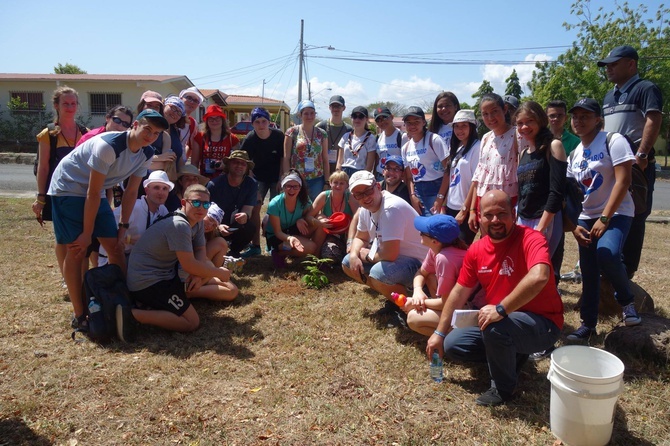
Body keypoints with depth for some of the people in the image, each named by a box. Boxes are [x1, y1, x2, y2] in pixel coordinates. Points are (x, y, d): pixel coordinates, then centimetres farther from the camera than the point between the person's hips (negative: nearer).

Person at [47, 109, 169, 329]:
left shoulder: (146, 154, -7)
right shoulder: (108, 146, -30)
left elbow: (131, 191, 1)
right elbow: (93, 193, -27)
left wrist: (124, 226, -2)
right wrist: (87, 234, -21)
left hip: (95, 193, 7)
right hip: (68, 189, -7)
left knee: (116, 246, 1)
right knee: (76, 251, -9)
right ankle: (79, 315, 0)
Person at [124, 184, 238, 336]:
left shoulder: (198, 222, 4)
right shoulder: (179, 225, -25)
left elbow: (201, 253, 7)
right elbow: (189, 266, -25)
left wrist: (198, 274, -15)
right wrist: (220, 273, -11)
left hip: (165, 274, 10)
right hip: (147, 280, -10)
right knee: (192, 322, -15)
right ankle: (131, 314, -14)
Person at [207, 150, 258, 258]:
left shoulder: (252, 184, -10)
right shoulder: (214, 184, -16)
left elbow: (248, 210, -16)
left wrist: (245, 216, -43)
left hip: (236, 228, 1)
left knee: (250, 227, -30)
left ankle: (234, 251, 1)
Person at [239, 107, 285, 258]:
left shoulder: (278, 136, -16)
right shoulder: (250, 139, -15)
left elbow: (283, 159, -8)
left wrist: (281, 180, -11)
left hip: (277, 178, -1)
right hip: (258, 178, 1)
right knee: (254, 208, -7)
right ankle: (255, 246, 1)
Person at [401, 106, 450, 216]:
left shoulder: (434, 140, -9)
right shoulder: (406, 148, 10)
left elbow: (448, 170, -13)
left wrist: (440, 198, -17)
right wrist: (413, 196, -2)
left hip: (436, 189, -6)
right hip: (418, 191, 6)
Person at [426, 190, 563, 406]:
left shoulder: (531, 239, -22)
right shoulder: (476, 250, -1)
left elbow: (539, 277, -42)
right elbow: (459, 293, 5)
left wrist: (501, 309, -38)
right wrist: (439, 333, 5)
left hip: (542, 324, -7)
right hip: (498, 324, 7)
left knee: (495, 328, -35)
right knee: (452, 345, 0)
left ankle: (504, 388, -7)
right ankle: (511, 355, 16)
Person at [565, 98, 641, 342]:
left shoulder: (613, 141, -8)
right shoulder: (574, 154, 11)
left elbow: (623, 180, -16)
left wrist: (604, 219, -21)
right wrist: (574, 225, -3)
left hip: (616, 213, -6)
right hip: (586, 217, 6)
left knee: (607, 253, -31)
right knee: (588, 273, 5)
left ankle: (626, 299, -3)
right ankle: (588, 324, 16)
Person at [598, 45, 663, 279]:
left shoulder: (645, 89, -4)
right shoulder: (610, 96, 20)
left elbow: (653, 121, -17)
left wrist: (642, 155, -26)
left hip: (636, 165, -8)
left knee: (633, 220, -4)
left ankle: (625, 273, 3)